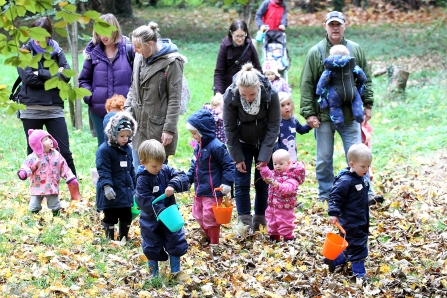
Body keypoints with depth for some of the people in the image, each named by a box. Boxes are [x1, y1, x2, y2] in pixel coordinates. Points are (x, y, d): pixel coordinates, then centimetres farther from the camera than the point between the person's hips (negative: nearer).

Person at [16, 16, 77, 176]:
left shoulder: (56, 51, 9)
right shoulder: (25, 52, 3)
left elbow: (66, 75, -6)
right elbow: (28, 78, -11)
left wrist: (41, 74, -12)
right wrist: (54, 76, -8)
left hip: (54, 108, 1)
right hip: (31, 108, -1)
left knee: (64, 151, -1)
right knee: (34, 152, 7)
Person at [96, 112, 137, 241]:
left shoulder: (127, 149, 10)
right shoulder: (105, 150, -13)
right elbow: (103, 170, -18)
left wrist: (134, 186, 22)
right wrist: (107, 186, -28)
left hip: (126, 191, 7)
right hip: (112, 192, -7)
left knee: (126, 216, 13)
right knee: (110, 217, 1)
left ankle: (124, 238, 26)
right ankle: (110, 239, 10)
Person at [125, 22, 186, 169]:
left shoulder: (171, 62, -10)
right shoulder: (140, 57, 10)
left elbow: (174, 99, -11)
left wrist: (169, 129, -14)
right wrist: (127, 110, 9)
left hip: (158, 128, -7)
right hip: (139, 126, 7)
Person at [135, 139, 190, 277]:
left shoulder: (166, 171, -4)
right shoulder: (143, 179, -17)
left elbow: (183, 178, -12)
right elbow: (144, 200, -25)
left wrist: (173, 185, -32)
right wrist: (160, 211, -33)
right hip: (151, 221, -4)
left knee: (176, 242, 9)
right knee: (152, 247, 9)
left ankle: (175, 270, 26)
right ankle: (153, 273, 26)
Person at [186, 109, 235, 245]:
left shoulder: (216, 147, -21)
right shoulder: (199, 146, 7)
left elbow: (229, 165, -18)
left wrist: (227, 183, -21)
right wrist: (188, 178, 9)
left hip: (212, 191, -9)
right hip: (200, 190, 9)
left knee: (210, 217, -1)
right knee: (198, 214, 18)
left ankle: (214, 243, 14)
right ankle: (209, 236, 36)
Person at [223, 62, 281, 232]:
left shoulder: (270, 95, -26)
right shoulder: (230, 97, -25)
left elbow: (273, 126, -17)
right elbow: (230, 128, -14)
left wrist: (264, 156, -19)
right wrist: (237, 157, -12)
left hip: (264, 144, 0)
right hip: (242, 144, 0)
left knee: (262, 182, 4)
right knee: (241, 182, -3)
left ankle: (260, 220, 15)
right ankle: (244, 222, 2)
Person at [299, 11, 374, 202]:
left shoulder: (355, 50, 3)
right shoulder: (316, 52, -3)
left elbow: (366, 79, 10)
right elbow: (306, 85, -3)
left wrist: (367, 104, 5)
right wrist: (308, 113, -8)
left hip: (350, 114, 1)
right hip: (323, 115, -1)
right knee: (324, 158, 8)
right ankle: (325, 196, 20)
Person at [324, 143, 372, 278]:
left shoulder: (362, 179, 8)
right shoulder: (345, 181, -21)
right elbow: (334, 196, -23)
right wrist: (333, 213, -30)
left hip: (362, 220, 9)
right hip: (350, 222, -9)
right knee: (357, 246, -4)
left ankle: (334, 260, 30)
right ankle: (359, 273, 6)